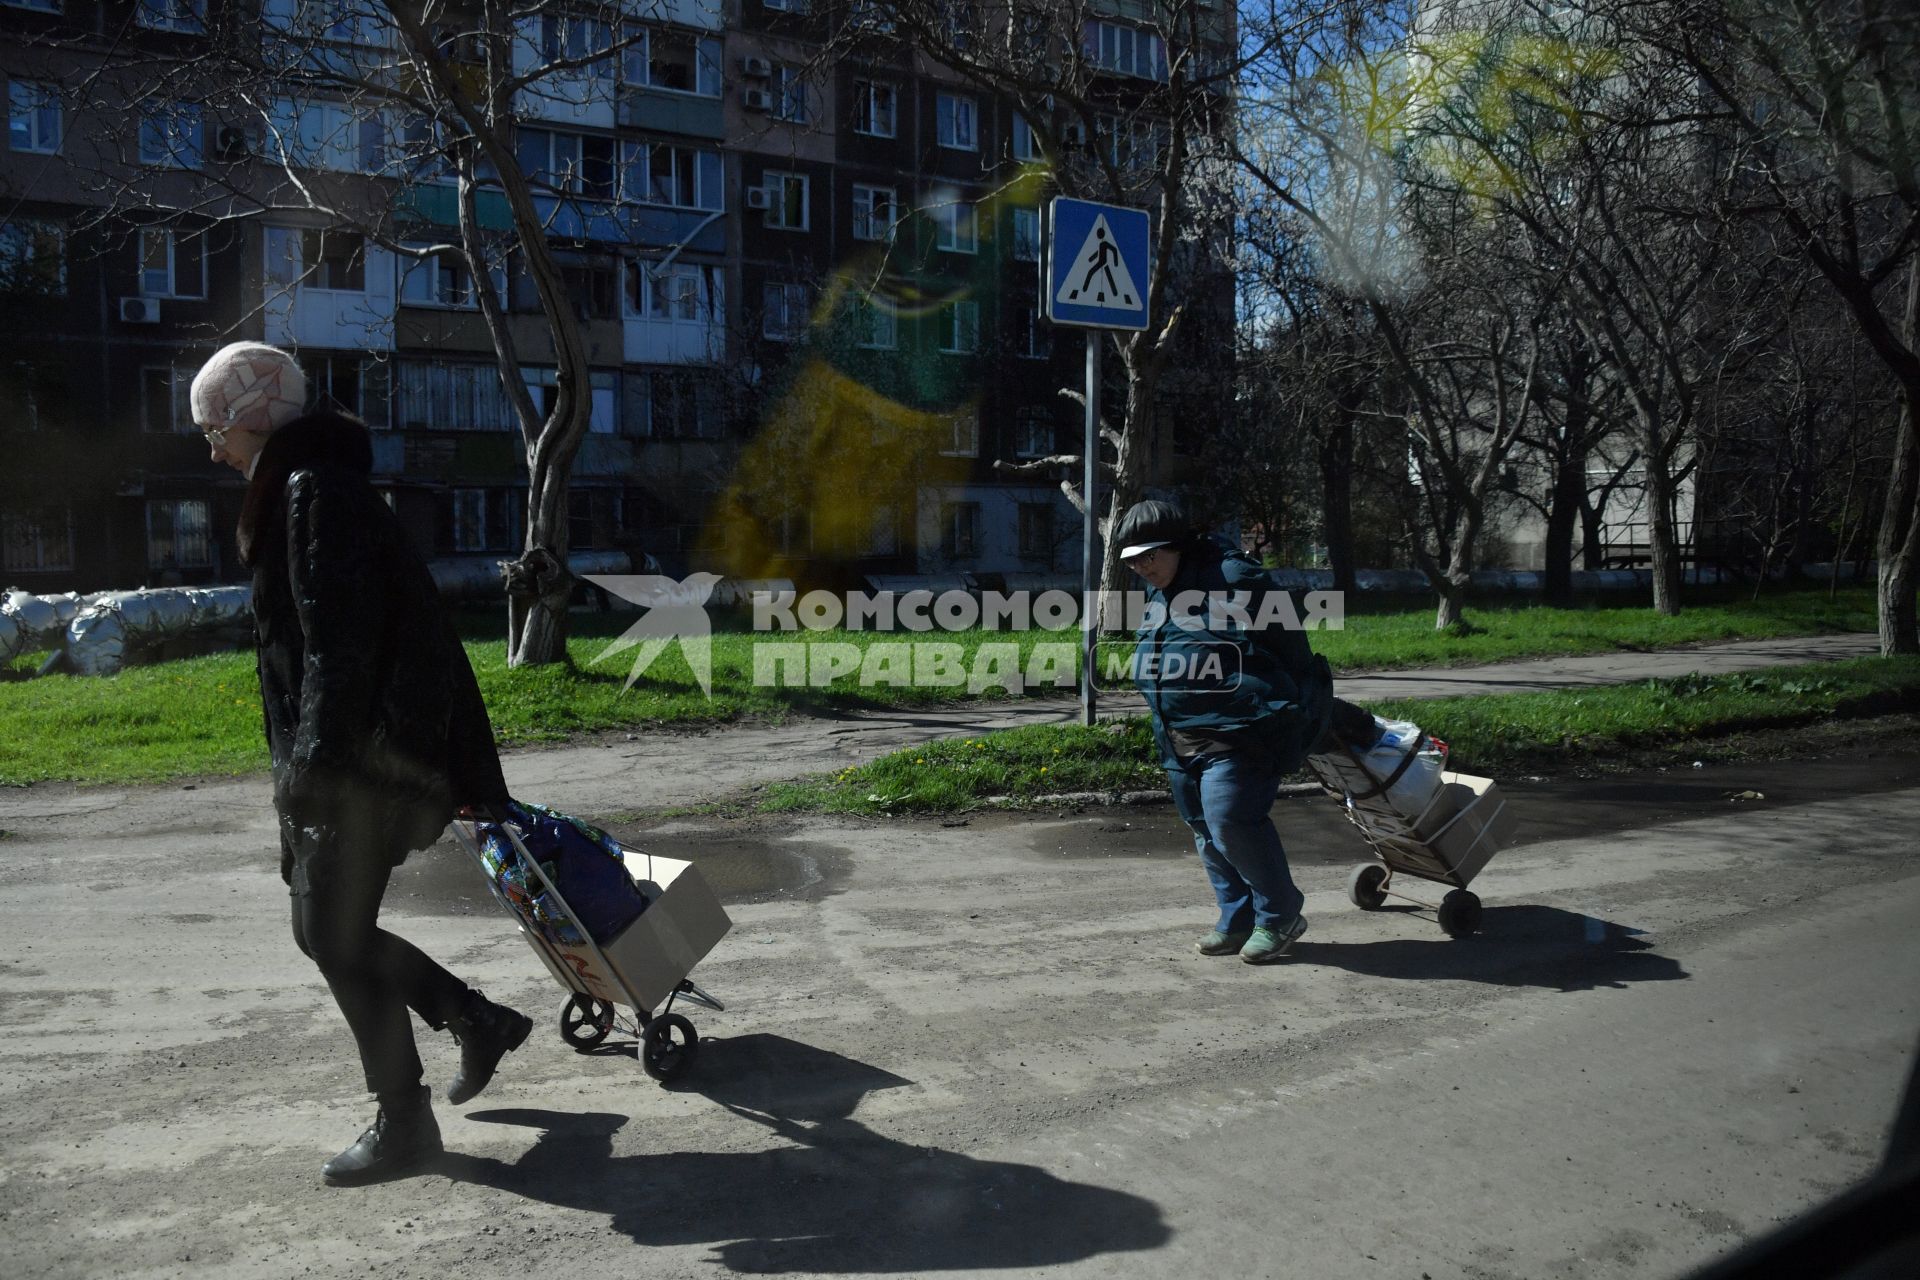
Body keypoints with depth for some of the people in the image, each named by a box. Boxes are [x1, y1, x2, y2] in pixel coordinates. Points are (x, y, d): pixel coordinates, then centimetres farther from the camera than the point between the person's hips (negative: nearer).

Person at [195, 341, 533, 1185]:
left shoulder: (318, 489, -13)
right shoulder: (295, 491, 19)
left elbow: (340, 637, -23)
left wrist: (319, 753, -25)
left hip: (363, 758, -10)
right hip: (327, 760, 10)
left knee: (337, 935, -3)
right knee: (322, 927, 16)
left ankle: (403, 1123, 11)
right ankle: (479, 1023, 29)